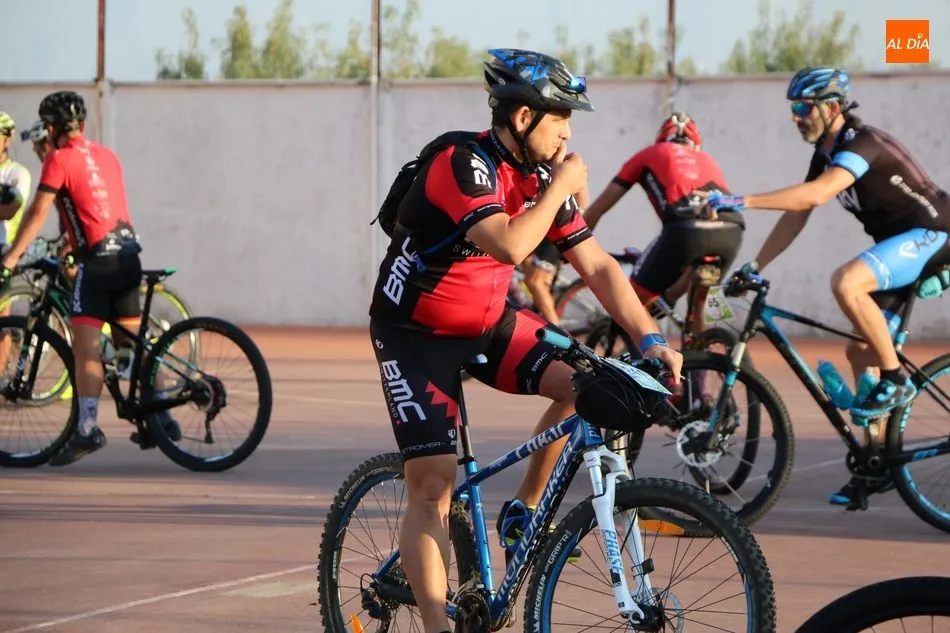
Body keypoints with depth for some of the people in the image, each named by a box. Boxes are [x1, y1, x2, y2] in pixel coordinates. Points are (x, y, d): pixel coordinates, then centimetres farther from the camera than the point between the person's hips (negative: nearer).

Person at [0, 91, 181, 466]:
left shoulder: (59, 159, -4)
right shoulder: (106, 155, 18)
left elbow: (37, 213, -9)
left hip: (97, 260, -7)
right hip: (128, 254, 7)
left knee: (85, 347, -10)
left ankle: (87, 429, -18)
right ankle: (160, 418, 19)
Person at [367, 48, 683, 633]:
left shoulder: (540, 180, -1)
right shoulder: (465, 166, -24)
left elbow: (598, 265, 1)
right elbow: (509, 245, -40)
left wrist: (650, 339, -8)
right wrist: (562, 187, -25)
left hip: (487, 323, 7)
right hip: (417, 335, -7)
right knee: (433, 485, -13)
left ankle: (523, 513, 6)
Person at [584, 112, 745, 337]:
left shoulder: (648, 155, 29)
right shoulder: (706, 159, 38)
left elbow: (597, 209, 29)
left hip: (686, 229, -4)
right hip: (732, 231, 4)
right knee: (698, 300, 31)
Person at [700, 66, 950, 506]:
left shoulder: (861, 143, -22)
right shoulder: (826, 153, 8)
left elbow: (814, 194, -38)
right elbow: (796, 216, 12)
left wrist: (742, 202, -41)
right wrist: (755, 266, 7)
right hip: (899, 245, 10)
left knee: (845, 281, -33)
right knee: (860, 351, 5)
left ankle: (895, 381, -19)